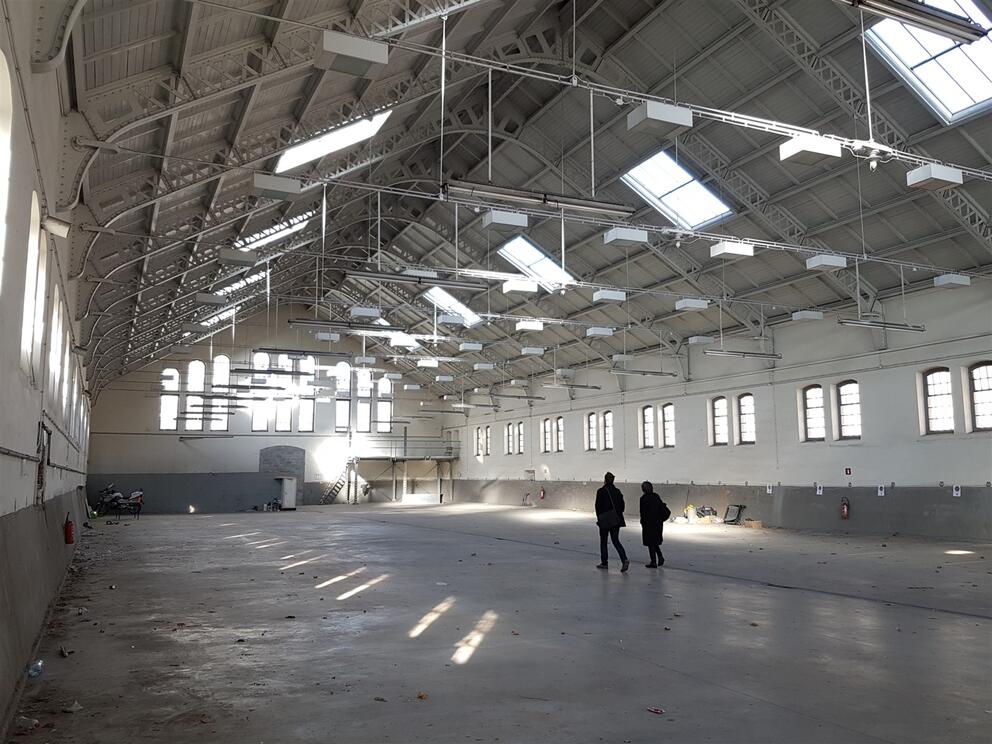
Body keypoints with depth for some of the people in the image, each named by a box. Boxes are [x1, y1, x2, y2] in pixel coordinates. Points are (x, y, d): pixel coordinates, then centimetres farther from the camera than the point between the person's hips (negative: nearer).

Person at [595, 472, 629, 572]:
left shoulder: (601, 492, -9)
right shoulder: (617, 491, 6)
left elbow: (598, 506, -9)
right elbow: (622, 505, 8)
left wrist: (599, 518, 0)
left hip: (605, 520, -4)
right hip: (616, 519, 4)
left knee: (603, 541, 10)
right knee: (615, 541, 8)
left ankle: (604, 563, 14)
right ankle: (624, 559, -12)